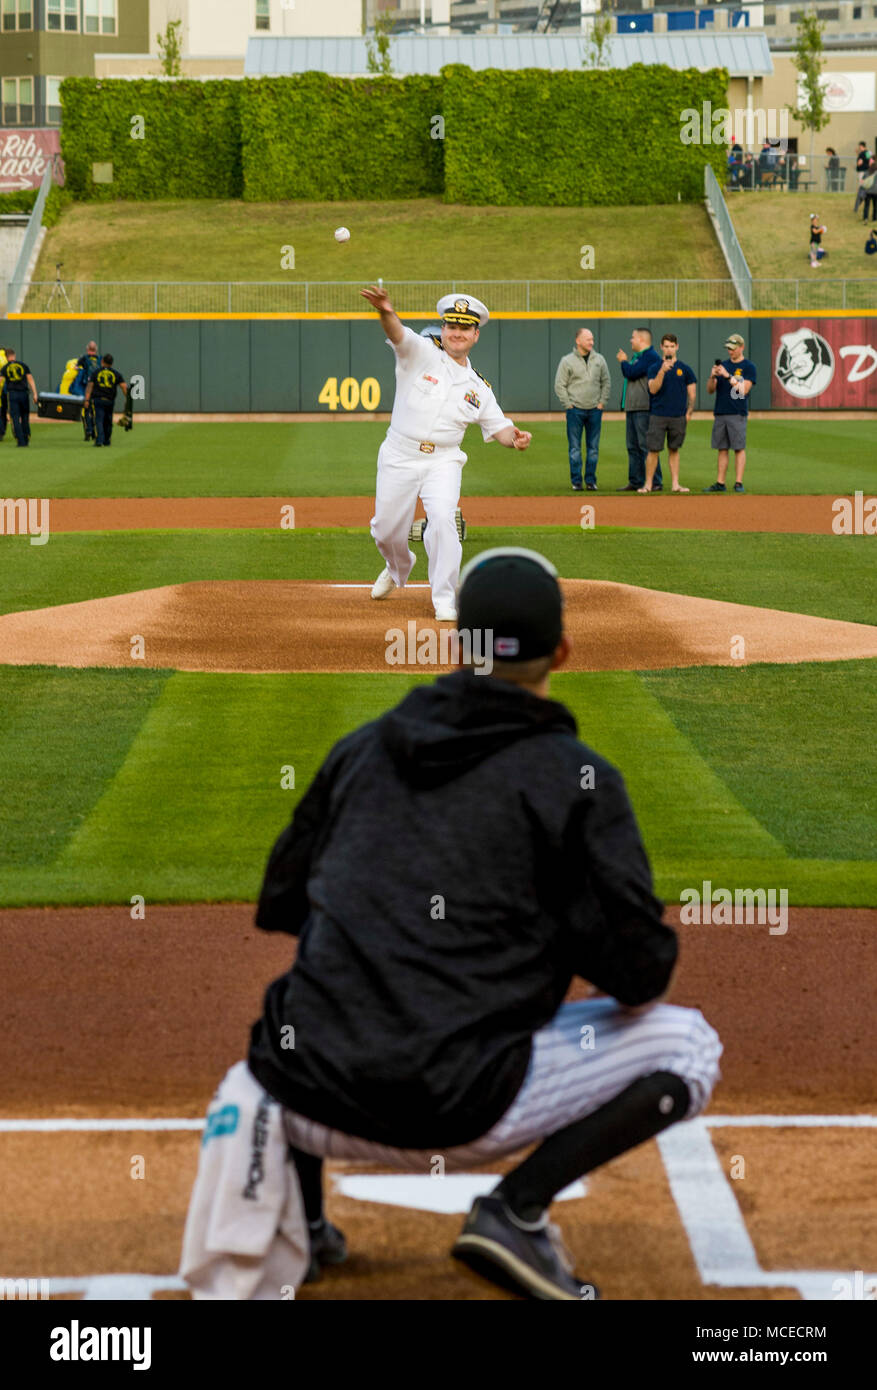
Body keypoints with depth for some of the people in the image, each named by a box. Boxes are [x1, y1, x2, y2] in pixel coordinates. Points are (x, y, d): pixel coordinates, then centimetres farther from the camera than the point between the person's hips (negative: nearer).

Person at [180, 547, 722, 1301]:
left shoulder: (363, 746, 13)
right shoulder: (576, 774, -1)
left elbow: (278, 907, 23)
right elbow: (640, 975, -7)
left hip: (316, 1107, 5)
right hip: (456, 1116, -5)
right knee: (688, 1043, 10)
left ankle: (297, 1212, 19)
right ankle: (517, 1210, -6)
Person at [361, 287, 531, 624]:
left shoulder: (478, 387, 10)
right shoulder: (421, 353, -1)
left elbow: (498, 426, 10)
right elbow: (397, 333, -22)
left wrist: (514, 438, -16)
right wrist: (386, 312, -47)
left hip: (443, 461, 1)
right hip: (399, 457, -1)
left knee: (442, 520, -22)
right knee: (387, 530, 6)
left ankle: (444, 599, -12)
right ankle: (399, 567, 42)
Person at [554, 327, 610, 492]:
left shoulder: (599, 360, 8)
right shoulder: (567, 361, -2)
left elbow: (605, 383, 15)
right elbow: (559, 385, -1)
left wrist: (602, 403, 5)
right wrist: (568, 405, -7)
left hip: (595, 410, 3)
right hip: (575, 410, -3)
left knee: (593, 448, 4)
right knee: (575, 448, -1)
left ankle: (591, 480, 10)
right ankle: (576, 481, 3)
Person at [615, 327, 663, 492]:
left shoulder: (651, 356, -11)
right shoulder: (636, 356, 21)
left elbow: (632, 373, -16)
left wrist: (623, 361, -2)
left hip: (644, 409, -10)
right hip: (632, 409, 10)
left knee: (646, 446, -11)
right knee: (633, 447, 11)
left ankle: (655, 482, -10)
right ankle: (635, 482, 16)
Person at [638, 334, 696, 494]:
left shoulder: (685, 369, 7)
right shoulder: (654, 368, 4)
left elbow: (692, 393, 10)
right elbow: (653, 389, -10)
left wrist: (688, 413, 0)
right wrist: (662, 371, -22)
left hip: (678, 417, 1)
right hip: (658, 415, -1)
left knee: (674, 450, 7)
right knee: (653, 450, -5)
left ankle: (675, 484, 9)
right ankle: (648, 484, 0)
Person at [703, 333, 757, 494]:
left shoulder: (749, 367, 0)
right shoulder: (723, 365, 15)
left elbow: (743, 390, -12)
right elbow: (710, 390, 11)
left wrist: (728, 376, -17)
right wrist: (712, 376, -9)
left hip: (738, 414, -5)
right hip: (720, 413, 5)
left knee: (739, 448, -6)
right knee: (722, 449, 6)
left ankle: (738, 483, -5)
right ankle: (720, 484, 7)